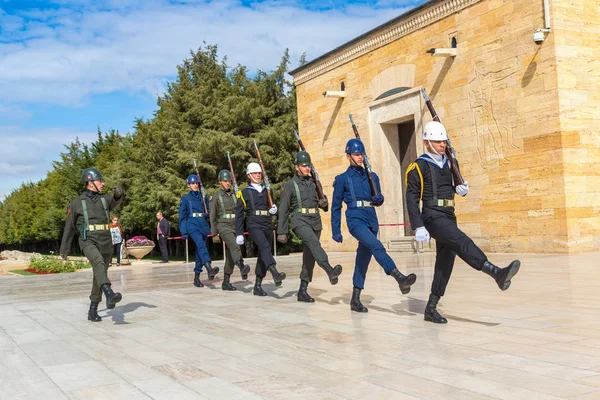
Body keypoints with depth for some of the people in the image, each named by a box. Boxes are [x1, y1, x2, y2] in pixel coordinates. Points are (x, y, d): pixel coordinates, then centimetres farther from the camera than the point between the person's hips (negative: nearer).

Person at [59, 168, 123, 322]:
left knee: (99, 276, 9)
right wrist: (64, 248, 16)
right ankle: (110, 295, -52)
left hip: (106, 243, 4)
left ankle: (93, 310, 21)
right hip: (88, 242, -4)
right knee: (99, 263, -33)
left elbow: (114, 201, -8)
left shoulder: (105, 199, 14)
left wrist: (118, 193, -32)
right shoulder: (76, 203, 4)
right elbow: (69, 227, 11)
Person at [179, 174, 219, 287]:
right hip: (192, 224, -4)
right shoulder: (185, 199, 8)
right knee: (201, 244, -28)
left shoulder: (204, 198, 16)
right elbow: (182, 216, 6)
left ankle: (196, 277, 15)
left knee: (200, 251, 6)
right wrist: (184, 232, -2)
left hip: (203, 225, 4)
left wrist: (207, 214, -4)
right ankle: (209, 269, -46)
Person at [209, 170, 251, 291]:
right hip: (223, 226, -5)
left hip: (235, 227, 5)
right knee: (234, 246, -31)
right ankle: (242, 268, -52)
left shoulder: (234, 195, 14)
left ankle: (226, 282, 13)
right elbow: (212, 217, -1)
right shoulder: (215, 197, 0)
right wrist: (214, 234, -5)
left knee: (230, 256, 5)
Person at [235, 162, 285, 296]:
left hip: (268, 226, 5)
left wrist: (273, 210, 1)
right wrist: (239, 234, -1)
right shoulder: (244, 193, 8)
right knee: (265, 247, -29)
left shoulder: (267, 191, 20)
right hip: (254, 226, -5)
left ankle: (258, 286, 14)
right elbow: (239, 214, 5)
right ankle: (275, 273, -48)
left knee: (263, 255, 6)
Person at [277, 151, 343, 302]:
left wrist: (324, 203, -3)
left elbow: (321, 203, 23)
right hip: (300, 221, -5)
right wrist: (281, 232, -2)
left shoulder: (315, 182, 15)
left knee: (309, 257, 4)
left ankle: (303, 291, 11)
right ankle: (330, 271, -51)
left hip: (315, 221, 5)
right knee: (313, 242, -33)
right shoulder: (290, 185, 2)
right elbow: (283, 210, 2)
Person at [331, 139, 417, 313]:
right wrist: (336, 231, 4)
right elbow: (336, 207, 6)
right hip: (355, 220, -5)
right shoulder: (342, 179, 4)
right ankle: (400, 279, -41)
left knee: (363, 259, 6)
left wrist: (379, 198, -9)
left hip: (372, 221, 5)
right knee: (376, 246, -28)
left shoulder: (372, 176, 15)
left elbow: (378, 199, 17)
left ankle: (355, 300, 14)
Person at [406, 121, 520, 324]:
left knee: (446, 261, 6)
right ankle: (498, 273, -44)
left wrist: (461, 189, 1)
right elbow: (412, 199, -9)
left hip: (449, 216, 8)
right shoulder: (418, 166, -5)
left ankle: (431, 308, 13)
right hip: (432, 216, -8)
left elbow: (454, 186, 27)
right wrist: (418, 227, -17)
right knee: (461, 242, -28)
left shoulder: (448, 163, 16)